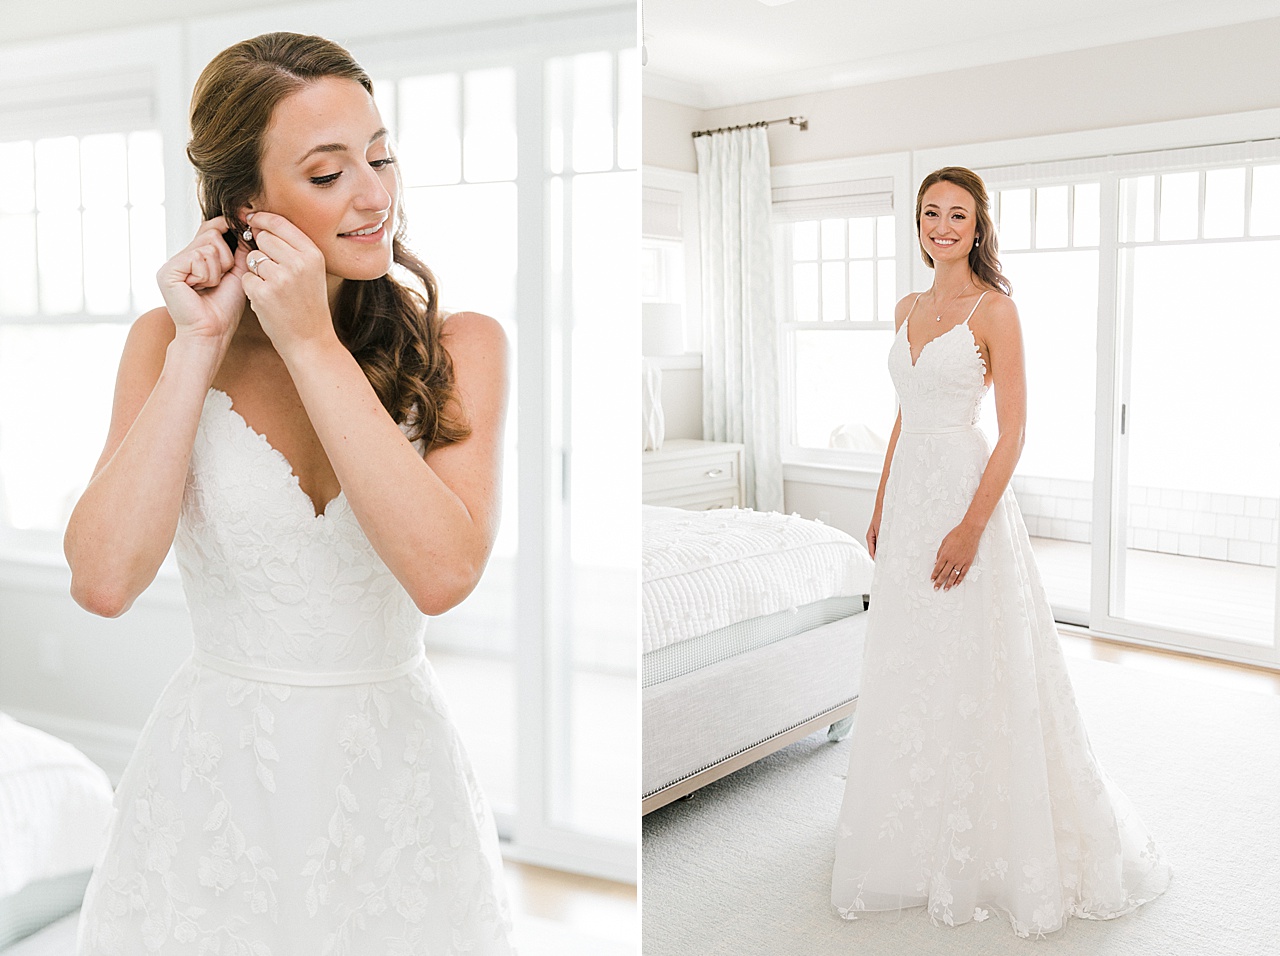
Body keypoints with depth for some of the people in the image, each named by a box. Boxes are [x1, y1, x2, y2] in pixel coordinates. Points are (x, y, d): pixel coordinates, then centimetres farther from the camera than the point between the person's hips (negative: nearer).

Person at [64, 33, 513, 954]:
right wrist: (198, 349, -16)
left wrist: (313, 343, -21)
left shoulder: (462, 345, -9)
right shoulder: (168, 340, -4)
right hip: (214, 770, 1)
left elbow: (444, 571, -23)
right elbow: (104, 580, -16)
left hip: (396, 773, 0)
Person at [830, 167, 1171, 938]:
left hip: (966, 491, -7)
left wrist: (971, 527, -21)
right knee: (909, 667, 14)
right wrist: (882, 505, 16)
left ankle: (986, 850, 16)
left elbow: (1013, 431, -14)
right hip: (910, 490, 7)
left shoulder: (995, 310, -9)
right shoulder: (910, 308, 12)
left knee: (974, 675, -1)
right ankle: (920, 837, 30)